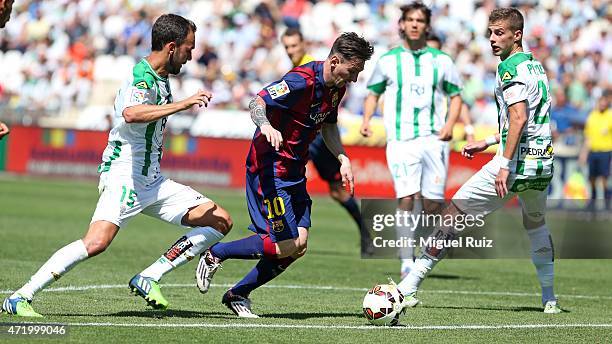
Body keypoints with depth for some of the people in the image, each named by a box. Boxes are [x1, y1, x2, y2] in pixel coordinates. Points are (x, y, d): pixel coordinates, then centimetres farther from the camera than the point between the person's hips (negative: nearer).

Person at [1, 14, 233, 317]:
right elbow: (131, 113, -39)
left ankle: (148, 279, 0)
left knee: (220, 222, 4)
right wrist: (183, 104, -40)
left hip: (152, 181, 10)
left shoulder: (161, 78, 13)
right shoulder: (142, 76, -16)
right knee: (97, 242, -28)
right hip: (124, 176, -10)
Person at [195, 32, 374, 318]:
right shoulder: (302, 81, -21)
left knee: (298, 246, 1)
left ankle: (238, 295, 13)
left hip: (294, 171, 9)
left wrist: (343, 158, 9)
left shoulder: (336, 87, 7)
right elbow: (257, 103, -25)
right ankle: (215, 254, 5)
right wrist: (266, 126, -46)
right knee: (287, 246, -13)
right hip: (270, 168, -9)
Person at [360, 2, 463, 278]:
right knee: (406, 198, -15)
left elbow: (455, 96, 15)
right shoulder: (388, 60, 8)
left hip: (433, 138, 1)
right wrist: (366, 118, 0)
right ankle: (406, 260, -13)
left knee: (433, 203, 0)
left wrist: (450, 124, -2)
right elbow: (374, 93, 18)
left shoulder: (441, 61, 9)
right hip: (401, 139, -1)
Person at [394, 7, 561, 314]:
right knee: (536, 223, 31)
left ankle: (408, 288, -5)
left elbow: (519, 118, -22)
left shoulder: (509, 67, -11)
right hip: (543, 162, 8)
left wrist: (505, 164, -26)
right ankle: (550, 299, 28)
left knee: (453, 214, -3)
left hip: (517, 161, -8)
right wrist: (488, 142, 26)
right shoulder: (536, 66, 17)